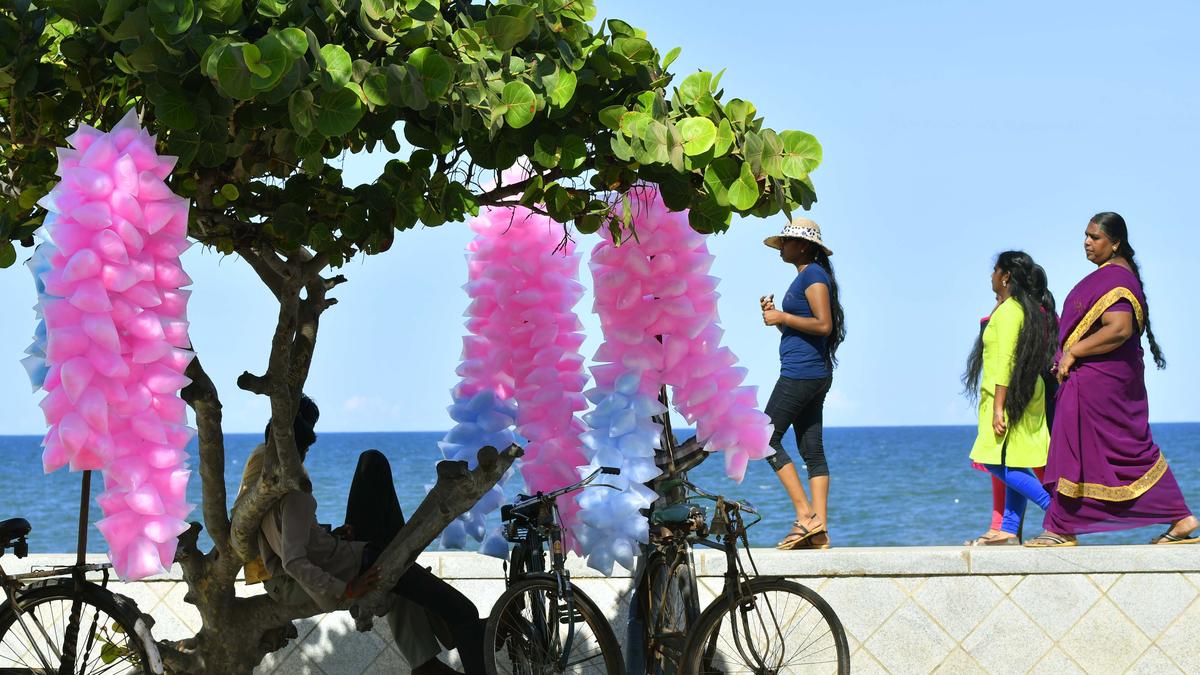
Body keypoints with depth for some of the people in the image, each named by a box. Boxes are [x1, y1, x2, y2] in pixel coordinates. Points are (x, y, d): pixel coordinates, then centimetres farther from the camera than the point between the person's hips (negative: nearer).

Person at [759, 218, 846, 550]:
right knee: (813, 451, 5)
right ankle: (819, 530, 2)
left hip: (800, 373, -10)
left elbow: (823, 324, -21)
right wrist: (775, 315, 10)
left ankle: (805, 515, -10)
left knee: (767, 439, -7)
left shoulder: (813, 274, -10)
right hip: (815, 376, 10)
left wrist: (782, 317, -13)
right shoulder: (805, 276, 20)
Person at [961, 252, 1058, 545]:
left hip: (1009, 396, -10)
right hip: (1027, 396, 10)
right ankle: (1008, 532, 7)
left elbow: (1005, 361, -19)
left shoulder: (1008, 310, -13)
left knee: (999, 462, -11)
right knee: (1012, 465, 8)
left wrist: (998, 407, -21)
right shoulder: (1030, 309, 16)